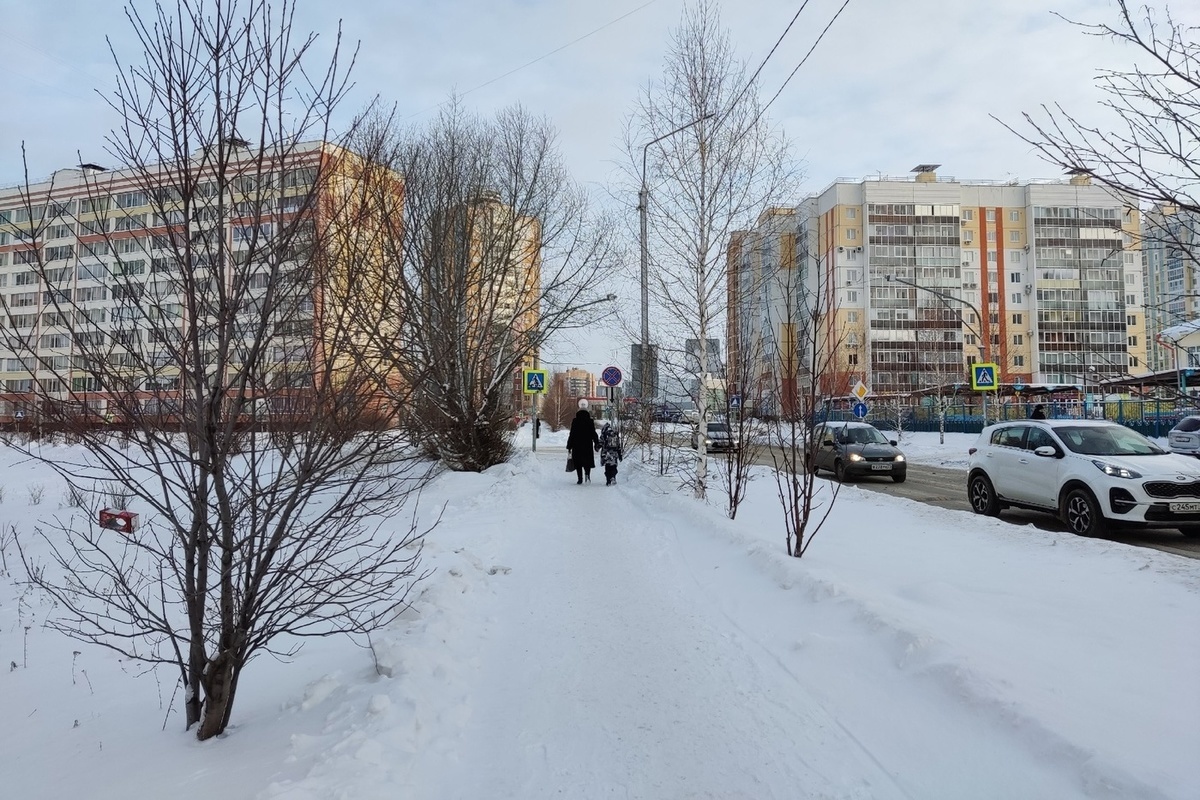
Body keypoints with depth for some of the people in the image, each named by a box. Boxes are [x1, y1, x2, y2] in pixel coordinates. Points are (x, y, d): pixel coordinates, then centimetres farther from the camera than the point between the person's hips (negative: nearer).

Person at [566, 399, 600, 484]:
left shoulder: (575, 421, -3)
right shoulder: (590, 421, 0)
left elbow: (571, 434, -2)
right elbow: (594, 433, 2)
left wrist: (569, 446, 3)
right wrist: (597, 444, 11)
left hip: (577, 445, -1)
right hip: (588, 445, 1)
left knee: (578, 463, 6)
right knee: (587, 460, 11)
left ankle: (580, 478, 1)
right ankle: (587, 473, -15)